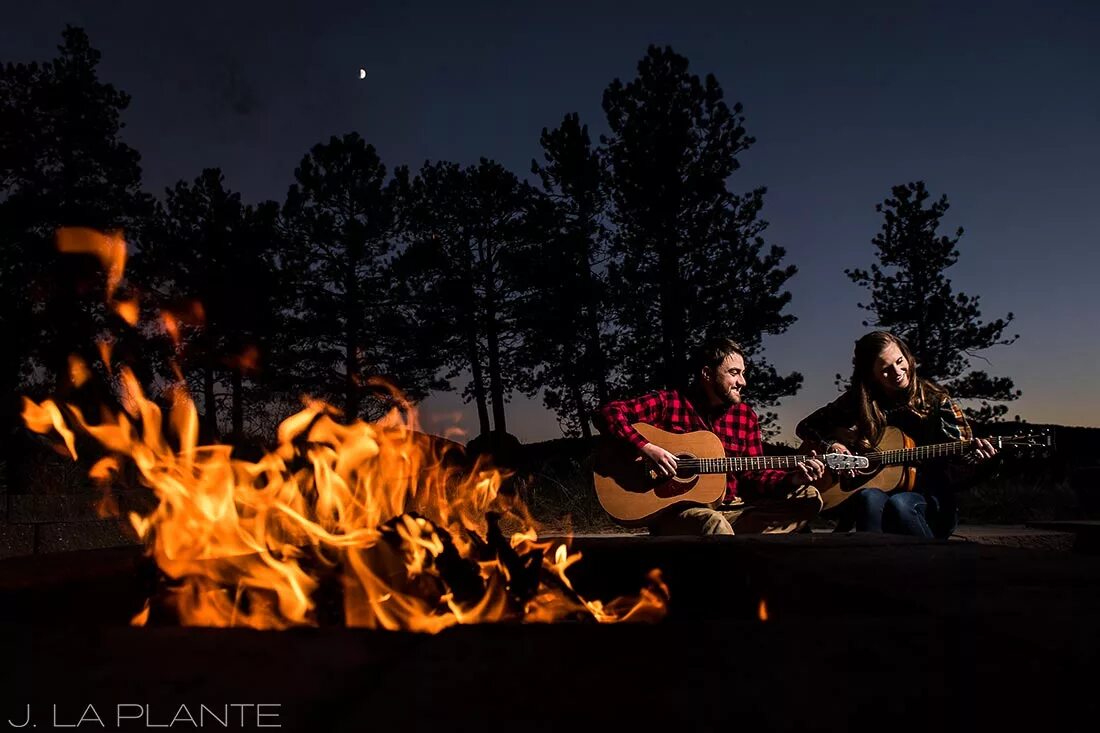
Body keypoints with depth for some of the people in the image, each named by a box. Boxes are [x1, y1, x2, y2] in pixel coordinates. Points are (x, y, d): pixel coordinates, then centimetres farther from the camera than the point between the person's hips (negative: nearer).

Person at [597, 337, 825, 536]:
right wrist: (646, 447, -24)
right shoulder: (669, 402, -4)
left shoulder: (745, 416, 9)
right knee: (714, 522, -40)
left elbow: (752, 475, 9)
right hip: (673, 512, -6)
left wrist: (793, 479, -9)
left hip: (727, 512, 6)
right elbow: (609, 412, -10)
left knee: (809, 499, -9)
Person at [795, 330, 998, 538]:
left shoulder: (936, 401, 1)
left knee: (899, 504, -35)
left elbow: (957, 474, -1)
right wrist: (830, 446, -7)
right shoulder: (856, 402, 5)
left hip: (929, 500, -1)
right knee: (870, 498, -34)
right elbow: (806, 427, 12)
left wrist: (976, 460, -23)